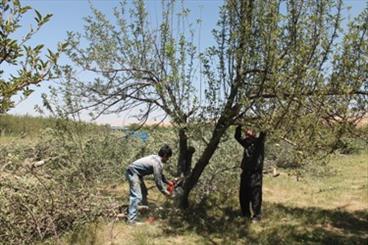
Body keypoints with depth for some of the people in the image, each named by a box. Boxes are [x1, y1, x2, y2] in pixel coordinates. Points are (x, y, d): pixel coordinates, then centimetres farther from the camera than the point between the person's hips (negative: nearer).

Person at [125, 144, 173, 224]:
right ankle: (131, 220, -20)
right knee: (137, 196, -18)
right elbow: (158, 181, -16)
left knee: (143, 192, 22)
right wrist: (165, 192, -4)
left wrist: (168, 182, 21)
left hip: (136, 173, 11)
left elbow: (160, 175, 23)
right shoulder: (157, 163, -21)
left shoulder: (156, 158, 8)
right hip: (133, 172, -11)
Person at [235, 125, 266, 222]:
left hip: (255, 172, -6)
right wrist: (239, 126, 5)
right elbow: (237, 136, 16)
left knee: (255, 195, -5)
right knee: (243, 194, 10)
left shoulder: (259, 142, -1)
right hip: (245, 172, 6)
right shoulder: (246, 143, 14)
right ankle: (245, 214, 23)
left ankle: (257, 215, 4)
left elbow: (263, 134, -16)